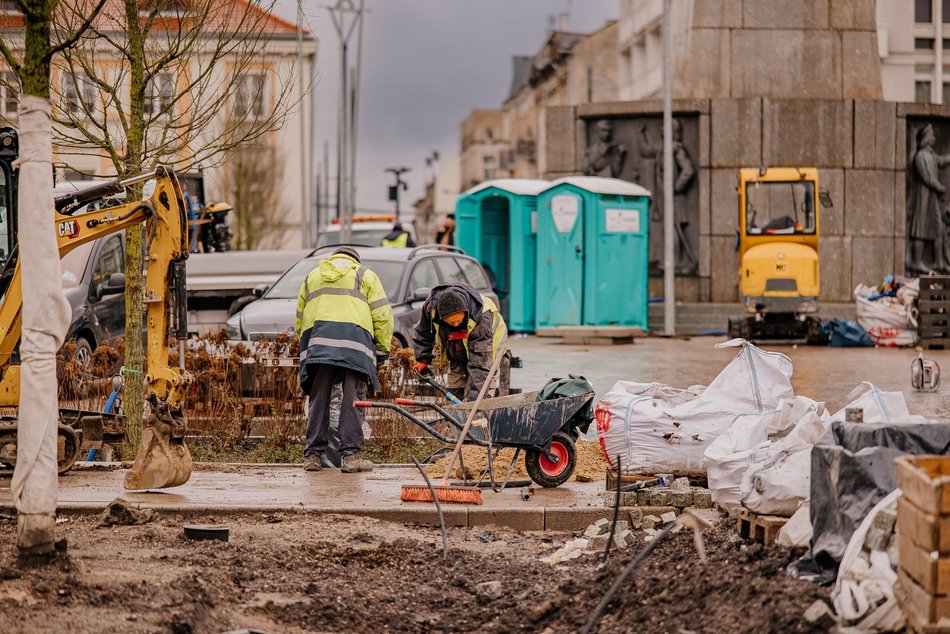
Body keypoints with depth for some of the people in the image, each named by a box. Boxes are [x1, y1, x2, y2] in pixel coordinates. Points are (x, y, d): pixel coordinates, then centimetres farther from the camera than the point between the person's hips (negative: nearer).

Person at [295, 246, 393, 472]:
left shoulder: (312, 277, 29)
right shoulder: (365, 275, 20)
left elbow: (300, 319, 26)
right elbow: (382, 315, 8)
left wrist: (306, 347, 30)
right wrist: (382, 349, 12)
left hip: (318, 339, 3)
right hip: (355, 340, -3)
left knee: (319, 398, 5)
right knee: (353, 399, -4)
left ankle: (312, 455, 2)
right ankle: (351, 455, -8)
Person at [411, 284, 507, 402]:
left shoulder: (482, 317, -41)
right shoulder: (432, 305, -28)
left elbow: (480, 362, -41)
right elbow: (422, 332, -3)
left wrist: (475, 396, -44)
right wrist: (422, 359, -5)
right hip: (458, 355, 5)